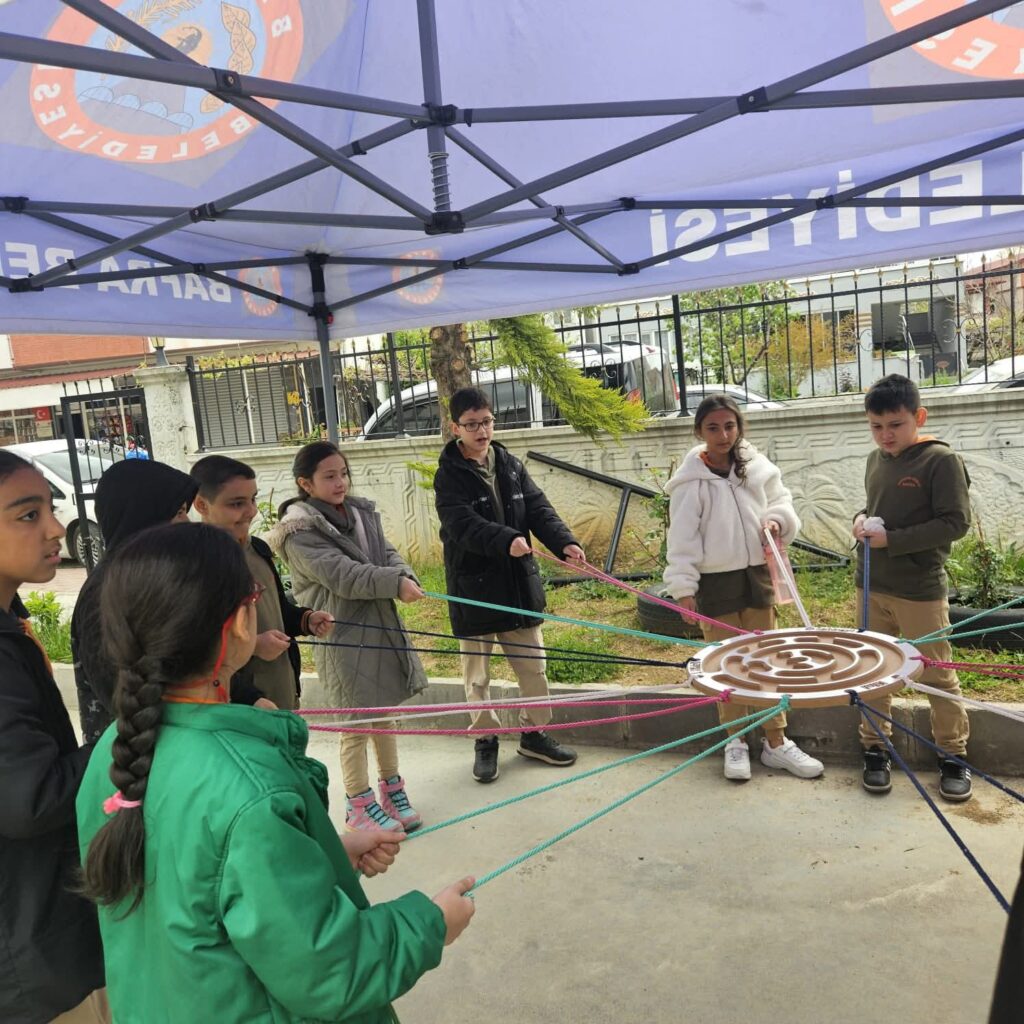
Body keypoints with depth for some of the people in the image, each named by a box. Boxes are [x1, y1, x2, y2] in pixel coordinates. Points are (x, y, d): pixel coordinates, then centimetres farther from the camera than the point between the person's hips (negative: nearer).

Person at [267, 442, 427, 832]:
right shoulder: (301, 532, -14)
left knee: (385, 713, 19)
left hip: (381, 626, 7)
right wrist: (395, 584, -30)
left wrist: (405, 577, -18)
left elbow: (387, 553, 3)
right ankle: (360, 805, 24)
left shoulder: (361, 512, 8)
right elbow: (341, 575, -23)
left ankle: (391, 790, 36)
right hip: (343, 635, -7)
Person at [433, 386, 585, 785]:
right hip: (473, 586, -4)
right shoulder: (449, 475, -9)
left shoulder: (510, 465, 6)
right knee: (477, 671, 10)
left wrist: (564, 542, -19)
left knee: (532, 663, 13)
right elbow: (464, 524, -24)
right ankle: (485, 740, 27)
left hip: (519, 583, 4)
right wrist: (507, 540, -40)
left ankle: (534, 733, 31)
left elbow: (538, 509, -1)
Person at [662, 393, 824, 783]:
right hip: (716, 583, -3)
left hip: (758, 575, 4)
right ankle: (735, 743, 25)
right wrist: (683, 587, -15)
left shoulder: (757, 467, 1)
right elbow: (682, 538, -11)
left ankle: (775, 743, 25)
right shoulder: (692, 481, -10)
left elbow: (781, 500, 13)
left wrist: (777, 520, -10)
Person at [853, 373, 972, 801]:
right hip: (871, 586, 6)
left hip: (920, 590, -5)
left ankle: (953, 756, 24)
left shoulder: (941, 460, -12)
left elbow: (955, 522, -15)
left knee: (937, 675, 7)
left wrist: (891, 539, -19)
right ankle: (874, 749, 25)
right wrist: (862, 520, -2)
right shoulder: (875, 461, 7)